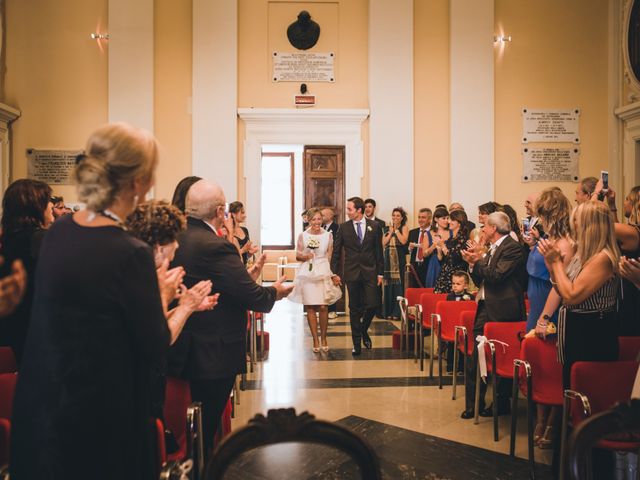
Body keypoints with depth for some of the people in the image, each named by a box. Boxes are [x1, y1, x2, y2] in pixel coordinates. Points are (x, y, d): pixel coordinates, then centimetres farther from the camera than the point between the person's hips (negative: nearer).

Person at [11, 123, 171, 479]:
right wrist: (162, 295, 0)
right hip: (100, 425, -7)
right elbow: (157, 352, -15)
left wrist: (150, 291, 11)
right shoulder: (130, 253, -25)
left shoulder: (59, 232, -3)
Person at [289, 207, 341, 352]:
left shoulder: (328, 235, 6)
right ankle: (315, 340, 11)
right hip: (307, 273, 0)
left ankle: (323, 338, 15)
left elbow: (330, 256, 9)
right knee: (310, 308, 1)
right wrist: (305, 256, -13)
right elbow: (297, 256, 8)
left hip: (324, 273, 0)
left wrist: (333, 274, 4)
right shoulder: (302, 236, 3)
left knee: (323, 307, -3)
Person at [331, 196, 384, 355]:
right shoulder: (344, 227, 2)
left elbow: (379, 251, 4)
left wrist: (380, 273, 2)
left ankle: (363, 330, 26)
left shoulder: (374, 226, 2)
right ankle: (356, 343, 16)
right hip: (352, 272, 0)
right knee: (354, 309, 5)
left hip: (370, 272, 0)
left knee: (372, 305, -4)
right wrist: (334, 272, 1)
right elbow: (336, 251, 5)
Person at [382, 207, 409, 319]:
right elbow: (384, 243, 2)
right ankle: (388, 311, 9)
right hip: (388, 259, 4)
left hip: (399, 260, -3)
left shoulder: (404, 228, 3)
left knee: (398, 284, -3)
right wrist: (391, 232, -3)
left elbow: (403, 241, -13)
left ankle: (397, 312, 1)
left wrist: (396, 230, -7)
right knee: (388, 285, 3)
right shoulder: (387, 229, 13)